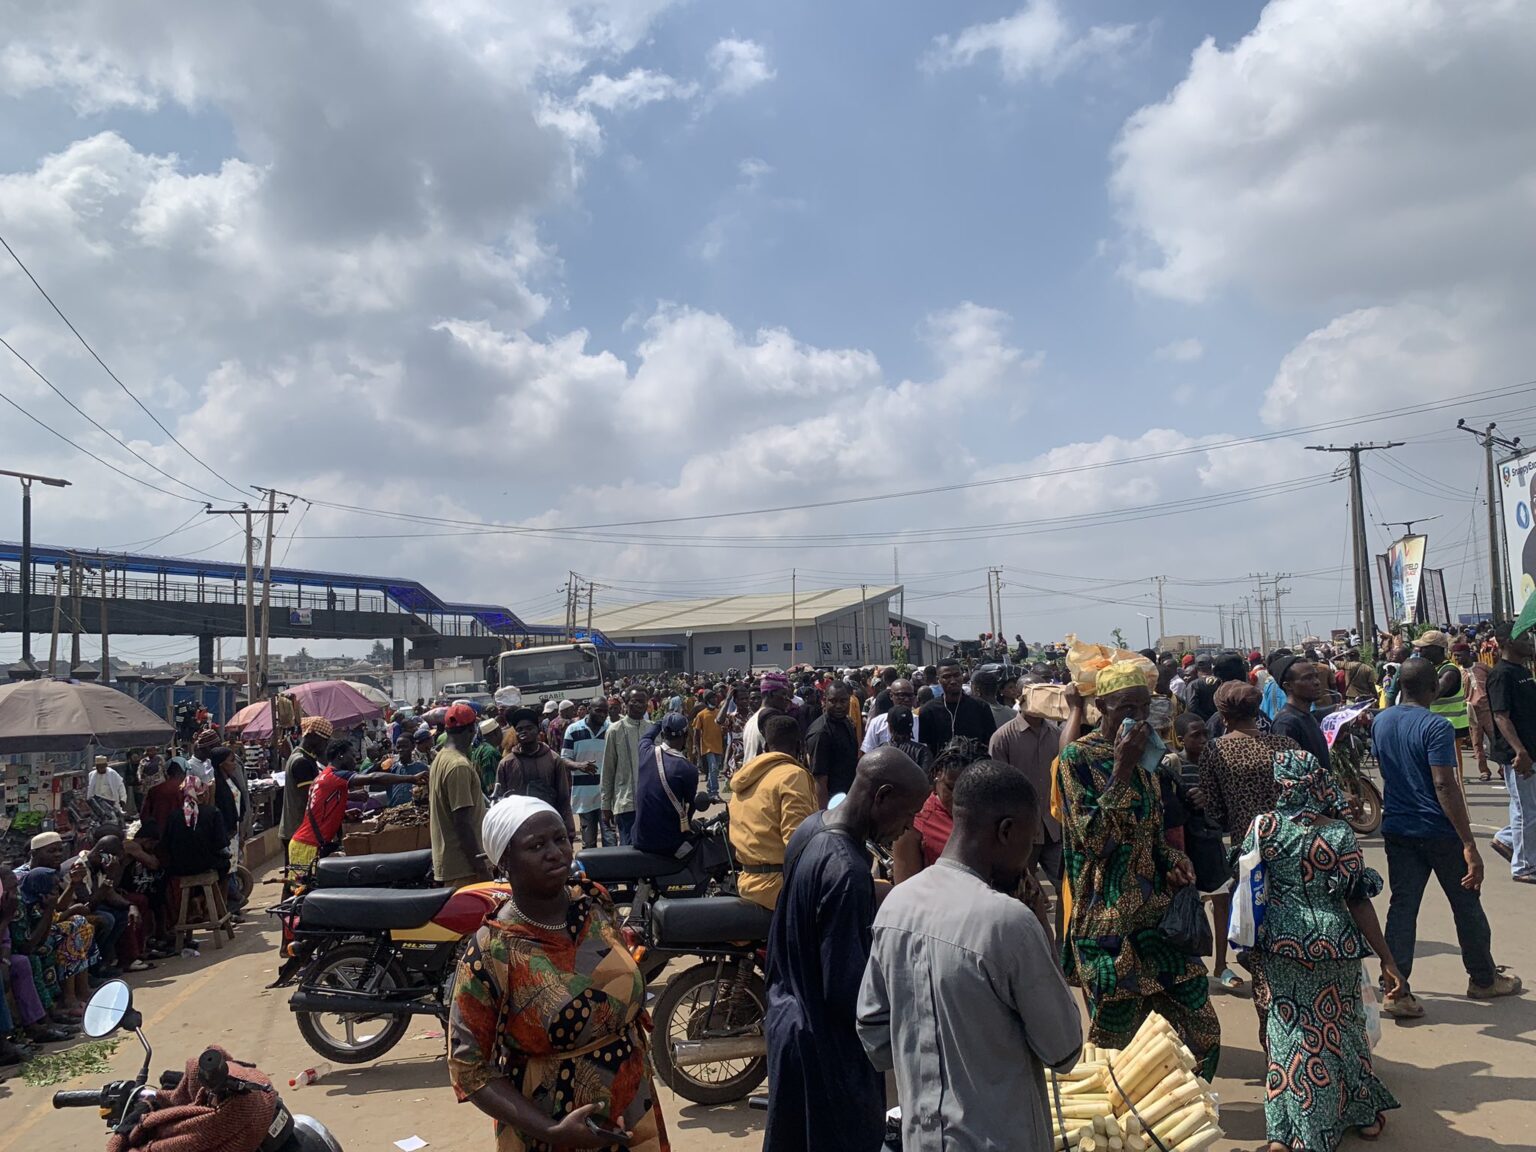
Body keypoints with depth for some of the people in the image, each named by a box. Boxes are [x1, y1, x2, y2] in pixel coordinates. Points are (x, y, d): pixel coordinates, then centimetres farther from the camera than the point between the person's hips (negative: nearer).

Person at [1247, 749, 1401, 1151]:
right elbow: (1358, 900, -11)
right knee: (1338, 1026, 18)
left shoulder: (1265, 826, -9)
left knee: (1289, 1029, 12)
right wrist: (1386, 958, -3)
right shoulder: (1338, 834, -12)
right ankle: (1364, 1113, 37)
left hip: (1280, 941, 1)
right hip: (1333, 944, -1)